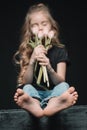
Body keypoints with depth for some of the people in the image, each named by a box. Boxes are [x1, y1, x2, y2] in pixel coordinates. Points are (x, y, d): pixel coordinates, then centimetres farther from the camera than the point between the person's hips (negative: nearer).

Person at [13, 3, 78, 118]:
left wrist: (49, 69, -28)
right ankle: (33, 105, -63)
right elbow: (26, 81, -5)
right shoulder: (25, 52, 4)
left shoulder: (60, 50, 3)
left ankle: (52, 106, -61)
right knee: (27, 88, -30)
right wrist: (32, 60, -21)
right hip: (34, 94, 0)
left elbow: (60, 81, -6)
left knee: (64, 86, -29)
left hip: (53, 93, 0)